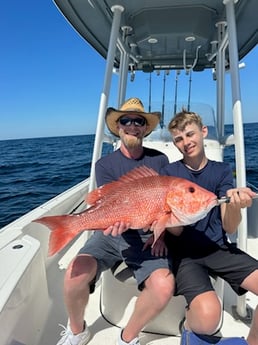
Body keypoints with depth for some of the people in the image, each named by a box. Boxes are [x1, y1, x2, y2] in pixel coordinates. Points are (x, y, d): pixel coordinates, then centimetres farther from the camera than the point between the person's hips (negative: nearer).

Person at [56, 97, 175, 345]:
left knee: (164, 285, -27)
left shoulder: (159, 160, 5)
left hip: (147, 238, 1)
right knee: (76, 273, -26)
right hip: (112, 234, 0)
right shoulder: (105, 164, 2)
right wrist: (117, 219, -30)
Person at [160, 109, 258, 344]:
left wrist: (235, 203, -25)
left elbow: (229, 228, -4)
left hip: (218, 248, 3)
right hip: (183, 253, -2)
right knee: (208, 317, -28)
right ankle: (190, 324, 8)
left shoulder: (222, 171, 4)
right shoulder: (169, 172, -2)